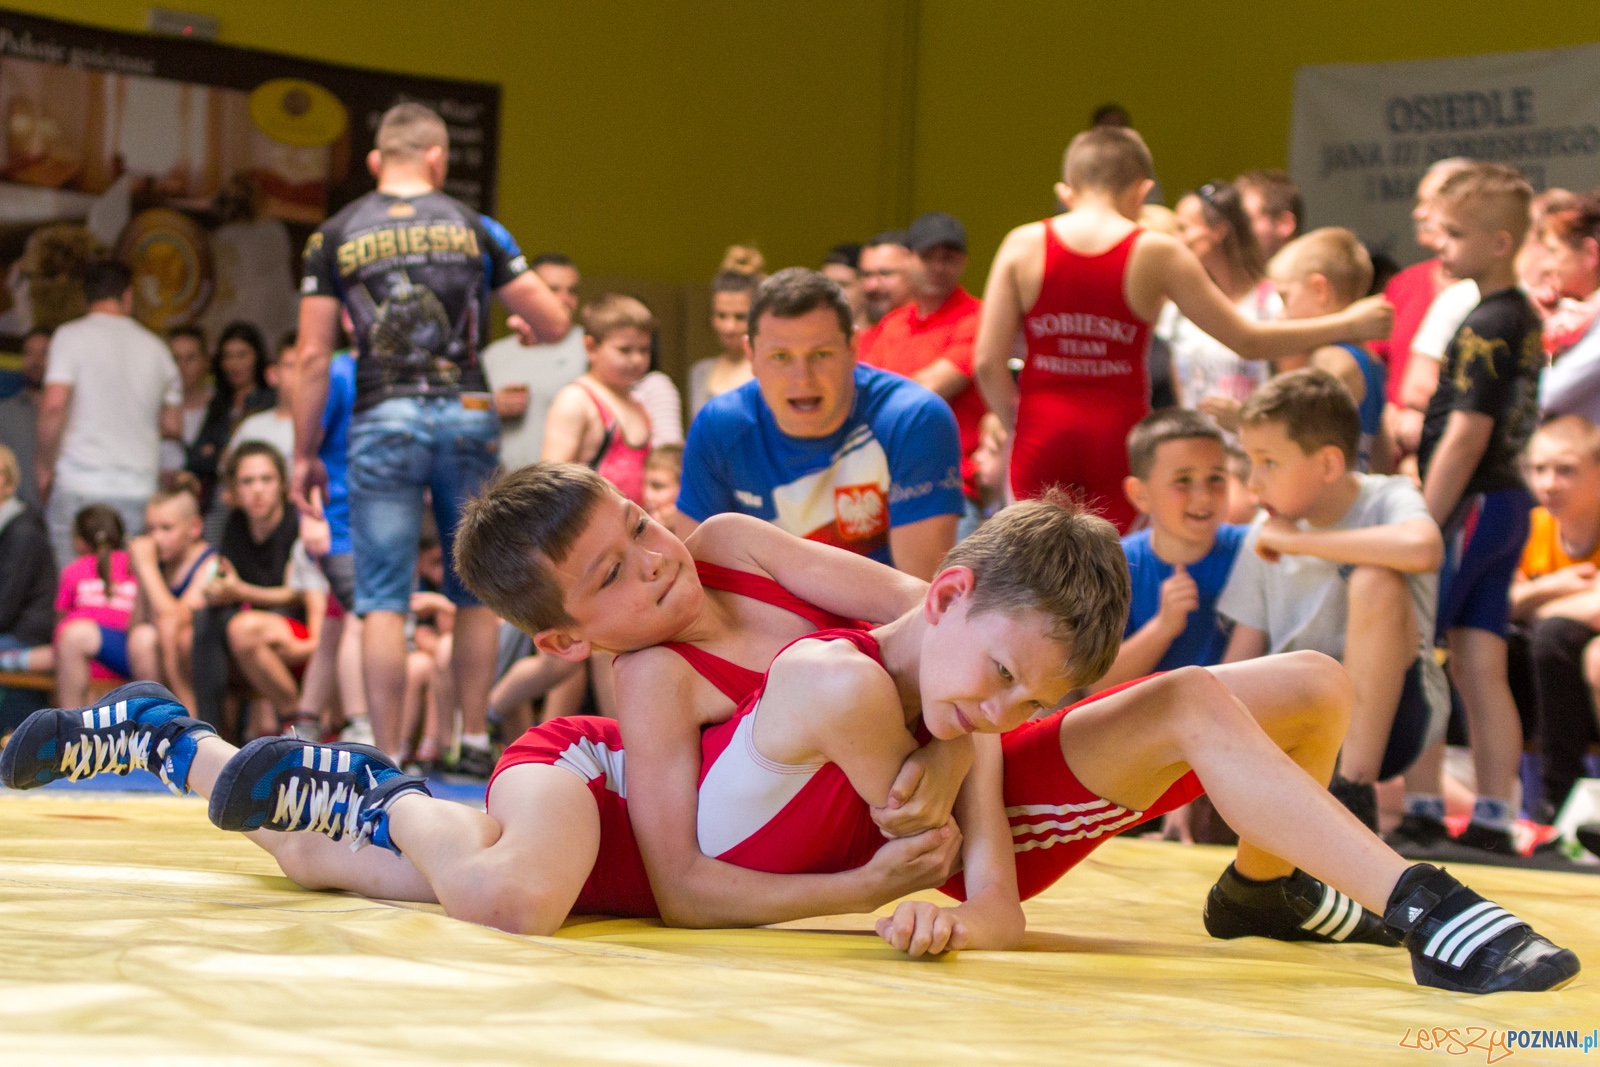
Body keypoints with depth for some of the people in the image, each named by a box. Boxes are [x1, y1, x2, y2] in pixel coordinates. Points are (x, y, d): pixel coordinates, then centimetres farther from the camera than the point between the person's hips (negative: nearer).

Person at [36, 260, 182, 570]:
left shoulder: (71, 336, -1)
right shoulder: (155, 346, 12)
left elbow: (54, 405, -13)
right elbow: (173, 425, 17)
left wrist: (44, 465, -1)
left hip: (81, 486, -4)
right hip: (140, 489, 4)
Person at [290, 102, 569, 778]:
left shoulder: (334, 236, 4)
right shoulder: (474, 228, 6)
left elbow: (314, 357, 1)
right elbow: (556, 324, 5)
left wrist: (304, 454, 7)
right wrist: (525, 325, 28)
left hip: (383, 422, -1)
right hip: (466, 416, 1)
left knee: (383, 601, 0)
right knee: (474, 590, 15)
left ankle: (388, 756, -3)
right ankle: (475, 742, 19)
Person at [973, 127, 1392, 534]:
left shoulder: (1023, 245, 3)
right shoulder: (1156, 254, -1)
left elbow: (988, 362, -1)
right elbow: (1248, 340, 4)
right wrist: (1348, 324, 15)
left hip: (1042, 431, 1)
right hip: (1118, 431, -1)